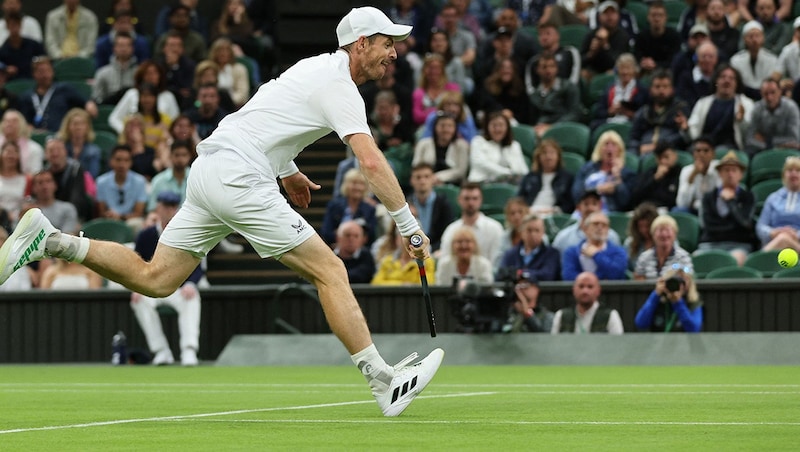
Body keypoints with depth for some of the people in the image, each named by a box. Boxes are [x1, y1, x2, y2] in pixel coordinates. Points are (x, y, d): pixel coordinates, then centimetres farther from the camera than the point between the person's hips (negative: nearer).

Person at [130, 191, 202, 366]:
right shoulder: (145, 236, 4)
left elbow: (196, 268, -1)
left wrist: (190, 284, -23)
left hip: (180, 287, -1)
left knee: (191, 299, -36)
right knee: (139, 301, -33)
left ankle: (189, 350, -44)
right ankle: (161, 352, -30)